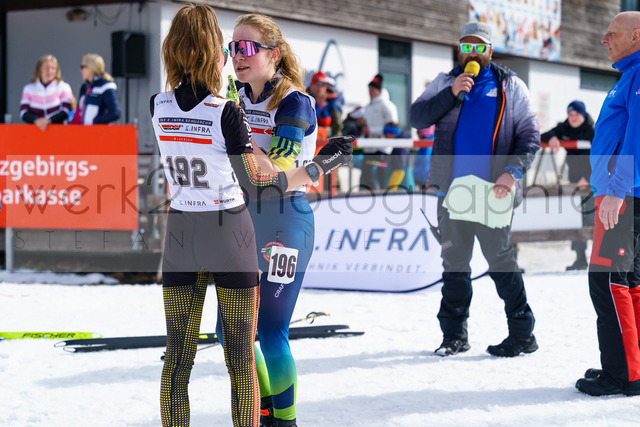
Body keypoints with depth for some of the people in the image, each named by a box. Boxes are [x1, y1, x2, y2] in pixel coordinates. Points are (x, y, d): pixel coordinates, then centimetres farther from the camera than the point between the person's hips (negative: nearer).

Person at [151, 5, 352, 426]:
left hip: (181, 235, 4)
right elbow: (258, 186, -13)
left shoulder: (159, 106, -4)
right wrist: (319, 167, -3)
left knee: (177, 358, 9)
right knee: (241, 359, 6)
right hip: (230, 236, -4)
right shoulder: (226, 112, -17)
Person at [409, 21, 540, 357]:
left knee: (501, 260, -2)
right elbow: (416, 118, 0)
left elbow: (529, 136, 1)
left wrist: (512, 171, -14)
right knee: (454, 263, 8)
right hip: (451, 190, 3)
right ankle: (454, 334, 16)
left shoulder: (510, 87, 6)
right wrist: (451, 94, -12)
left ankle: (522, 333, 4)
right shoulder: (444, 83, 12)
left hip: (492, 192, -3)